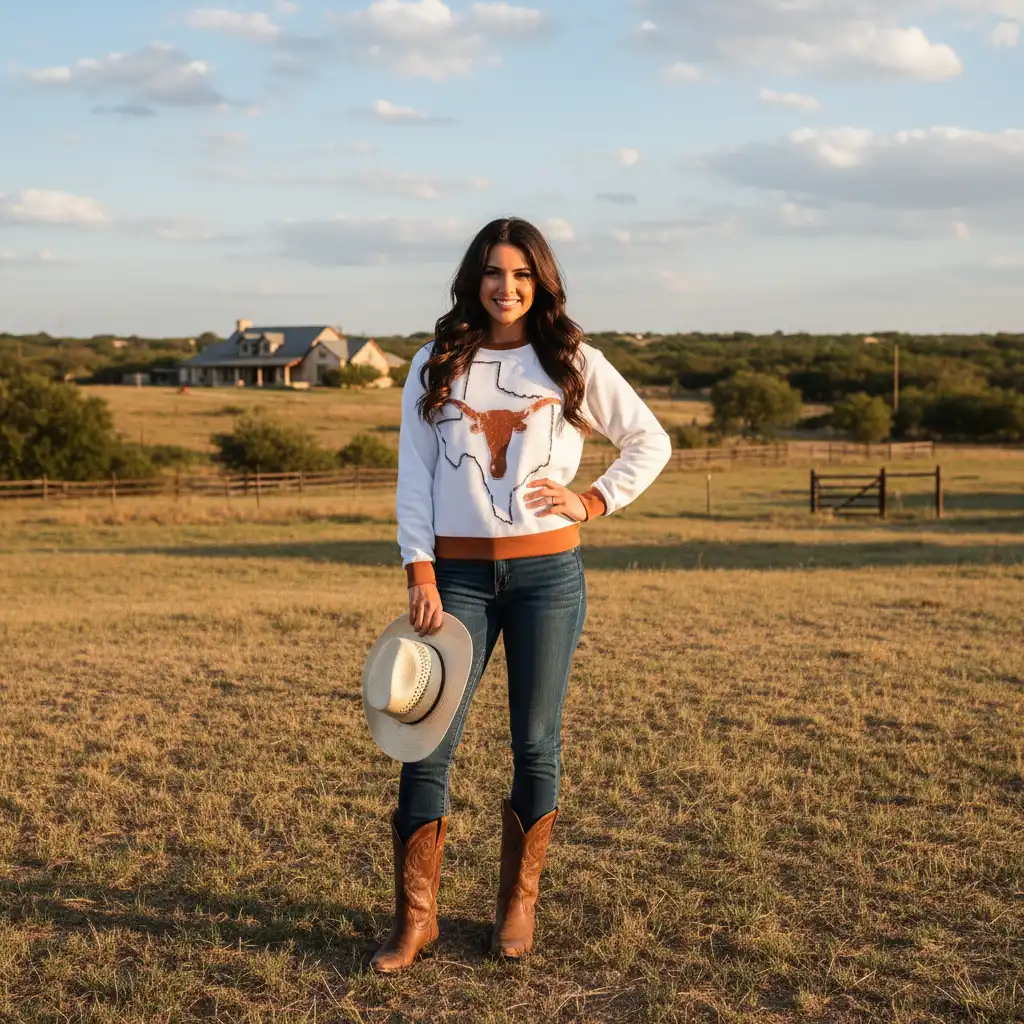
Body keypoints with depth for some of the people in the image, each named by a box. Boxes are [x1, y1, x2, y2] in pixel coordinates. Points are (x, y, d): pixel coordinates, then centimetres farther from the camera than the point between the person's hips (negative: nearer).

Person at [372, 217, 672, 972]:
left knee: (536, 744, 6)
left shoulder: (573, 364, 4)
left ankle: (519, 905, 21)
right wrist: (421, 576, -6)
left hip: (548, 572, 0)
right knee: (428, 743, -3)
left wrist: (595, 501, -2)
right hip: (458, 575, 1)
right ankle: (416, 918, 8)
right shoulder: (436, 367, 5)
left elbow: (651, 442, 11)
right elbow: (414, 479, 2)